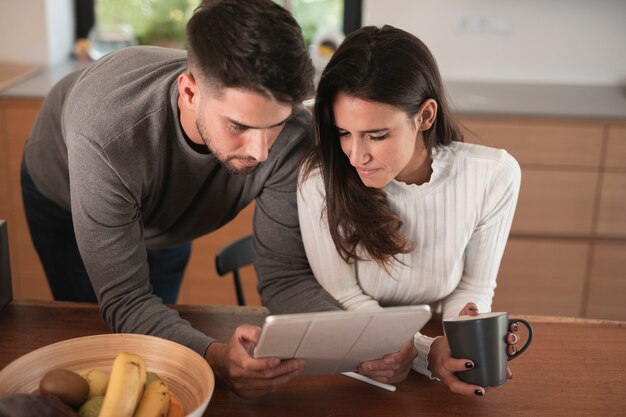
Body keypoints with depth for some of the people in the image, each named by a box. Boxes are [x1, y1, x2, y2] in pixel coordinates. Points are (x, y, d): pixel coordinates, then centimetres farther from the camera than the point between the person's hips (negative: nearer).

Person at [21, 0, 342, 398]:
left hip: (166, 213, 3)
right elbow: (124, 300, -42)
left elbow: (285, 274, -31)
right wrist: (214, 356, -61)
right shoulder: (105, 137, -47)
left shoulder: (292, 134, -39)